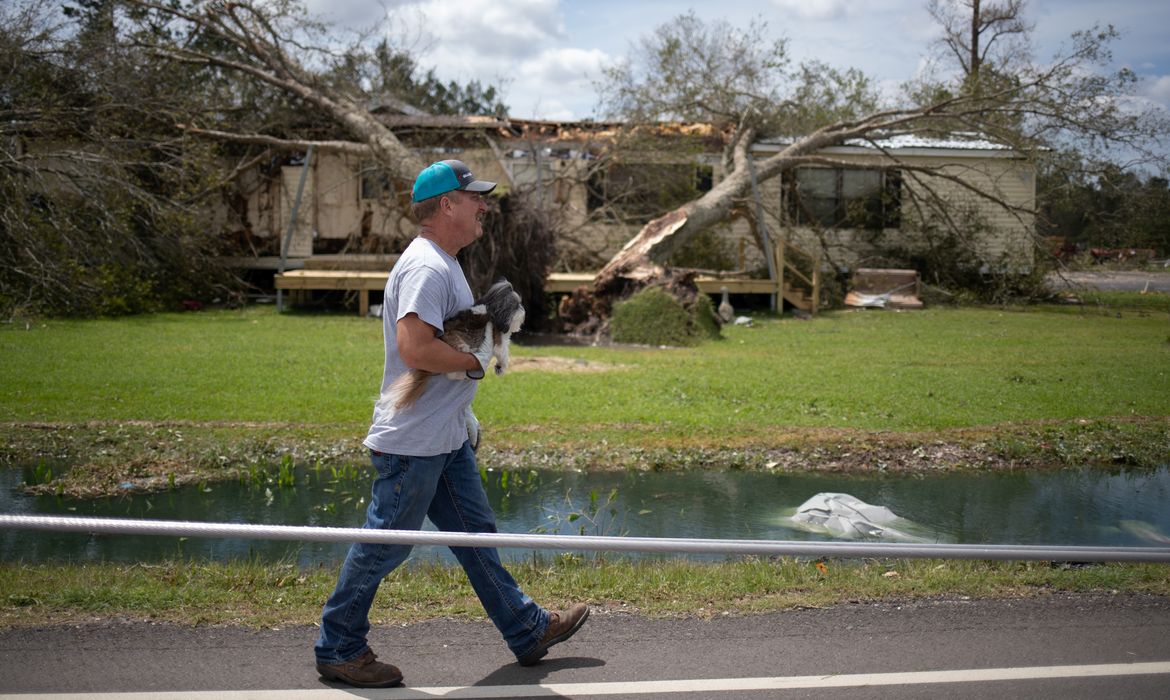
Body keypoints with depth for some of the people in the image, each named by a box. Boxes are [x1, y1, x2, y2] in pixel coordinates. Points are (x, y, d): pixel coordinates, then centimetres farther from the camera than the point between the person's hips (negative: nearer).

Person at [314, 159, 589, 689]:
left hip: (447, 438, 11)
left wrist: (463, 415, 22)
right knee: (384, 545, 1)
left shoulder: (443, 264, 14)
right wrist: (475, 362, -17)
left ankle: (528, 631, 26)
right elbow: (414, 348, -33)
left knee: (475, 535, 16)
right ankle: (337, 650, 16)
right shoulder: (426, 267, -20)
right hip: (413, 441, -11)